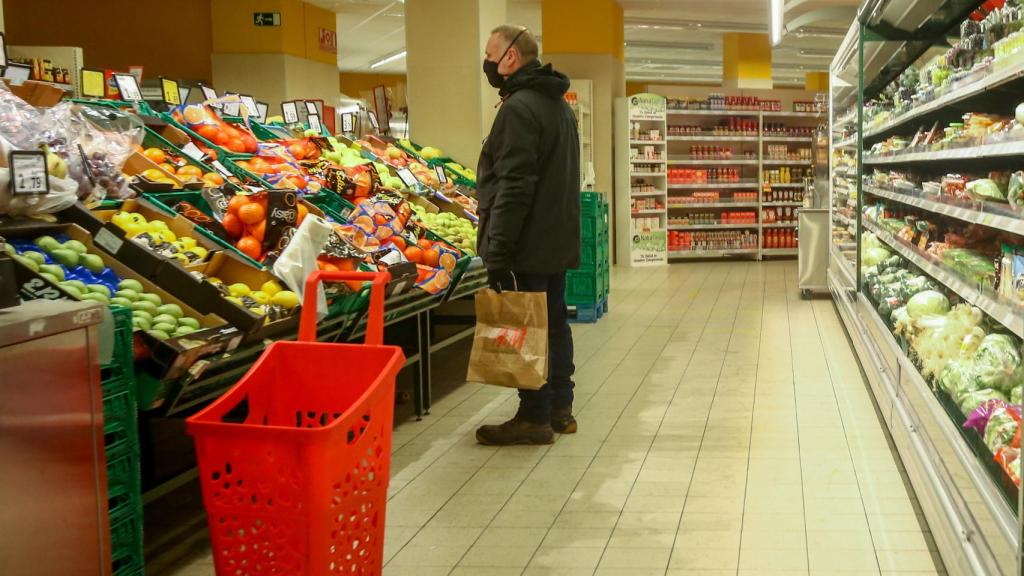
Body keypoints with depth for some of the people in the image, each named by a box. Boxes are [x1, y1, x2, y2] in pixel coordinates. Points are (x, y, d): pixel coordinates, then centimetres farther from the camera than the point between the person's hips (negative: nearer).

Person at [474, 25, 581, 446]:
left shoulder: (519, 108, -16)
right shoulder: (559, 105, 16)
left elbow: (513, 187, -23)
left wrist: (498, 252, -22)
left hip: (529, 246, -10)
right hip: (559, 241, 10)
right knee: (554, 322, 14)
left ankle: (535, 418, 3)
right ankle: (560, 409, 22)